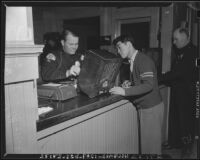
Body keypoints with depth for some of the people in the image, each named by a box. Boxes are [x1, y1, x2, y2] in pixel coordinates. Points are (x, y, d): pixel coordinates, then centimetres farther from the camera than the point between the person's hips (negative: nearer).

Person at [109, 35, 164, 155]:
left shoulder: (144, 60, -18)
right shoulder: (133, 61, 10)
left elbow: (149, 85, -27)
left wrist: (125, 92, -30)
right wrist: (130, 84, 2)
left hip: (152, 107, -8)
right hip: (144, 106, 8)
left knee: (151, 142, 3)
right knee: (145, 139, 15)